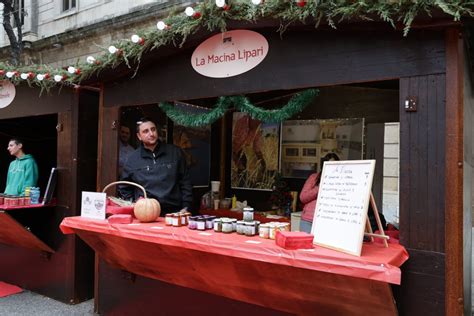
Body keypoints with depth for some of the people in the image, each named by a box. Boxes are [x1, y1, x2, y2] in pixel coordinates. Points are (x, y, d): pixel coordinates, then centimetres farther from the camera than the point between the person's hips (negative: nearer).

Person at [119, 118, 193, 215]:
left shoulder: (175, 153, 7)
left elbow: (185, 183, 8)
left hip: (174, 212, 0)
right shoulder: (133, 159, 8)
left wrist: (186, 208, 1)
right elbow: (125, 189, 15)